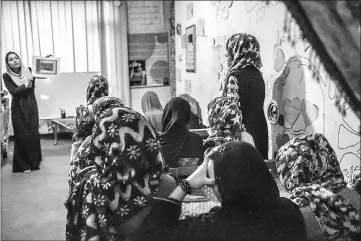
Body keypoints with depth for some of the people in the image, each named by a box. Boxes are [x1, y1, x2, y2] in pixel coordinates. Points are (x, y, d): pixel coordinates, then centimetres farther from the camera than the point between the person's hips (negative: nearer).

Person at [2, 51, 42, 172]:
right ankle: (23, 165, 9)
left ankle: (35, 162, 14)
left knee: (34, 133, 2)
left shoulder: (28, 71, 7)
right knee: (21, 136, 0)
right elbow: (13, 91, -11)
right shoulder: (7, 76, -1)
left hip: (31, 106, 2)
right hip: (18, 108, -2)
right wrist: (26, 85, -13)